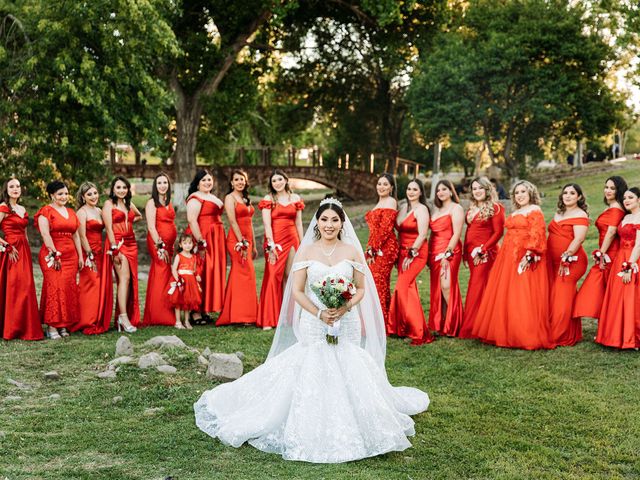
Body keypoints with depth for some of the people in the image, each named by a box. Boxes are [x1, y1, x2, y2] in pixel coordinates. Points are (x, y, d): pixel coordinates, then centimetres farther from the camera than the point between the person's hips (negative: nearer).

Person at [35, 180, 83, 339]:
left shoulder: (71, 213, 19)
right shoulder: (46, 211, -2)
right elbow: (45, 234, -12)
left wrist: (80, 256, 14)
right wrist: (55, 254, -17)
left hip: (70, 256, 6)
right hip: (52, 256, -6)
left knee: (69, 289, 4)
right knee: (54, 288, -10)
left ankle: (64, 325, 10)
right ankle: (51, 327, -8)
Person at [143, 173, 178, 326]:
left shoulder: (168, 202, 17)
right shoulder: (152, 203, -7)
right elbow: (151, 227, -14)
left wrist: (174, 244, 16)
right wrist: (160, 247, -19)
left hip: (169, 243, 7)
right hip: (157, 243, -7)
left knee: (167, 277, 8)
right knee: (161, 276, -7)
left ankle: (167, 315, 13)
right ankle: (159, 317, -2)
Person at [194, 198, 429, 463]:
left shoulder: (352, 251, 4)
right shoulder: (306, 251, 1)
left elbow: (361, 289, 6)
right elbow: (297, 291, -2)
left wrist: (345, 308, -13)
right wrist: (319, 313, -15)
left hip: (347, 324, 1)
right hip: (313, 324, -1)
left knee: (348, 376, -2)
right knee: (312, 374, -6)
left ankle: (348, 430, 15)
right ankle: (312, 430, 7)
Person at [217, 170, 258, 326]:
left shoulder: (246, 199, 19)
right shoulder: (230, 198, -5)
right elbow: (232, 222, -15)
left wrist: (253, 246, 18)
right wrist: (242, 243, -20)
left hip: (247, 240, 8)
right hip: (236, 240, -8)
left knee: (239, 275, 8)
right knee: (246, 274, -11)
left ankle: (231, 315, 13)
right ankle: (243, 315, -7)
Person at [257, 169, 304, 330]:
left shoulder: (295, 198, 11)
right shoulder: (268, 200, 2)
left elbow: (299, 223, 13)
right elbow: (267, 224, -7)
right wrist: (271, 245, -16)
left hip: (292, 240, 3)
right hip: (275, 241, -3)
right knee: (273, 277, -6)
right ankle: (268, 319, -5)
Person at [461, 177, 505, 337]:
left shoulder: (495, 208, -5)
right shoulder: (472, 209, 17)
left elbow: (498, 232, -11)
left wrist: (483, 248, -15)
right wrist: (465, 252, 14)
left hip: (485, 254, -7)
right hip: (471, 253, 7)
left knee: (477, 289, -7)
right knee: (475, 288, 8)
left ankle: (469, 329, -3)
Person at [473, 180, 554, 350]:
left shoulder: (535, 211, -5)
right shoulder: (515, 213, 19)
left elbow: (536, 235, -15)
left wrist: (528, 255, -24)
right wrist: (503, 256, 16)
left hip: (524, 259, -9)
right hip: (508, 258, 9)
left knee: (522, 297, -8)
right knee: (505, 296, 9)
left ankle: (526, 337, -2)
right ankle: (508, 333, 16)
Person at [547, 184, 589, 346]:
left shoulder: (580, 215, -8)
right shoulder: (559, 213, 17)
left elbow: (578, 239, -18)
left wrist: (567, 258, -25)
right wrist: (547, 258, 19)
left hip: (571, 263, -8)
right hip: (553, 262, 8)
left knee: (562, 300, -6)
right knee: (552, 299, 10)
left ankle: (563, 338, 4)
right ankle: (552, 333, 20)